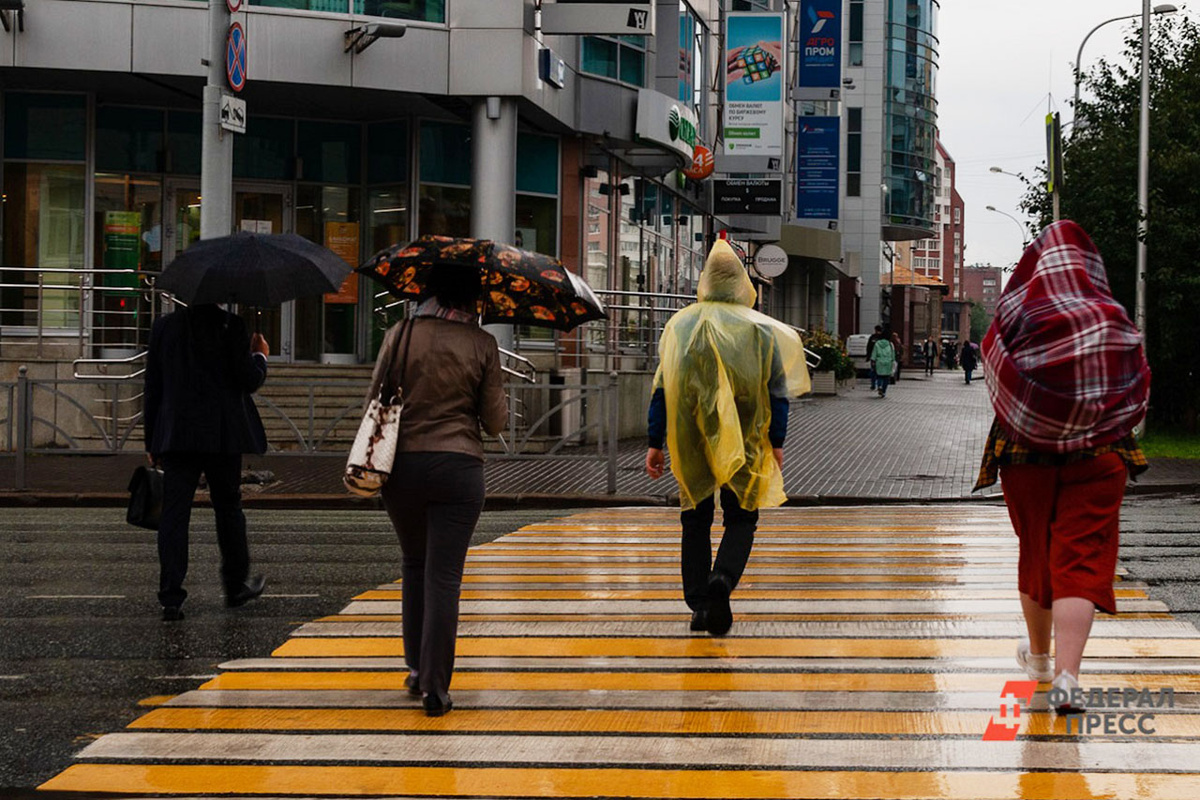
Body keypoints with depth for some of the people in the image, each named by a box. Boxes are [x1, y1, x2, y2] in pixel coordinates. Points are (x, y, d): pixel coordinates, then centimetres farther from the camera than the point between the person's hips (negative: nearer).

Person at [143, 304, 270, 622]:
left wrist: (152, 442, 14)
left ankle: (171, 598, -6)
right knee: (228, 506, 14)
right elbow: (249, 381, -8)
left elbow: (152, 389, 8)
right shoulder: (231, 326, -8)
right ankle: (236, 585, 26)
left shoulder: (163, 327, 5)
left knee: (174, 511, 1)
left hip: (176, 437, 2)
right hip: (223, 436, -2)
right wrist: (260, 356, 14)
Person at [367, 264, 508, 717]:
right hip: (458, 467, -2)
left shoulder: (401, 335, 0)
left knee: (414, 564, 21)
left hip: (402, 464, 2)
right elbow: (495, 422, 1)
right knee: (444, 576, 0)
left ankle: (417, 667, 26)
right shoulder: (482, 344, -3)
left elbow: (373, 403, 5)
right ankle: (434, 687, -3)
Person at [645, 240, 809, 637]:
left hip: (691, 441, 2)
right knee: (741, 519, 7)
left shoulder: (679, 324, 3)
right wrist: (777, 442, 3)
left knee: (695, 521, 12)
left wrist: (655, 444, 6)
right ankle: (722, 581, -20)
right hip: (743, 444, -1)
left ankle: (698, 605, 9)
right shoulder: (760, 329, -1)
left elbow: (661, 388, 2)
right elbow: (776, 389, -3)